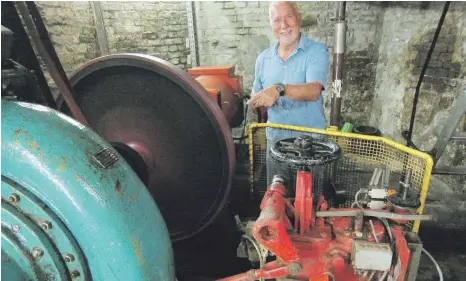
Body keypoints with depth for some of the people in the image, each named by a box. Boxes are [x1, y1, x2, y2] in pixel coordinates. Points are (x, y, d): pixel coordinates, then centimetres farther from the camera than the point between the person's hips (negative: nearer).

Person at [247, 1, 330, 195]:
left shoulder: (316, 51, -6)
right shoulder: (264, 58, 7)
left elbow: (313, 91, -24)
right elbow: (255, 99, 13)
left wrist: (279, 89, -39)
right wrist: (259, 101, -9)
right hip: (275, 139, 4)